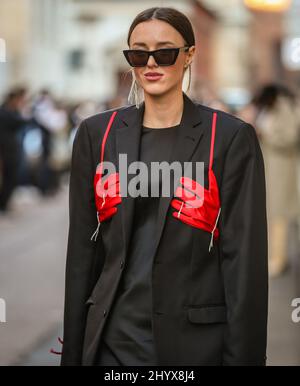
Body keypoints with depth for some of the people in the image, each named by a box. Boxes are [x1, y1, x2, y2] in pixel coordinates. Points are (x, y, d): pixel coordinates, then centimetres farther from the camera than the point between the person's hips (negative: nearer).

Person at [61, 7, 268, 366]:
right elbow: (82, 249, 7)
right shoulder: (96, 134, 4)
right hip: (113, 338, 3)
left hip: (196, 340, -2)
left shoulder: (231, 138, -5)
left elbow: (244, 258, -6)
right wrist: (72, 352, 6)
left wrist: (243, 356, -10)